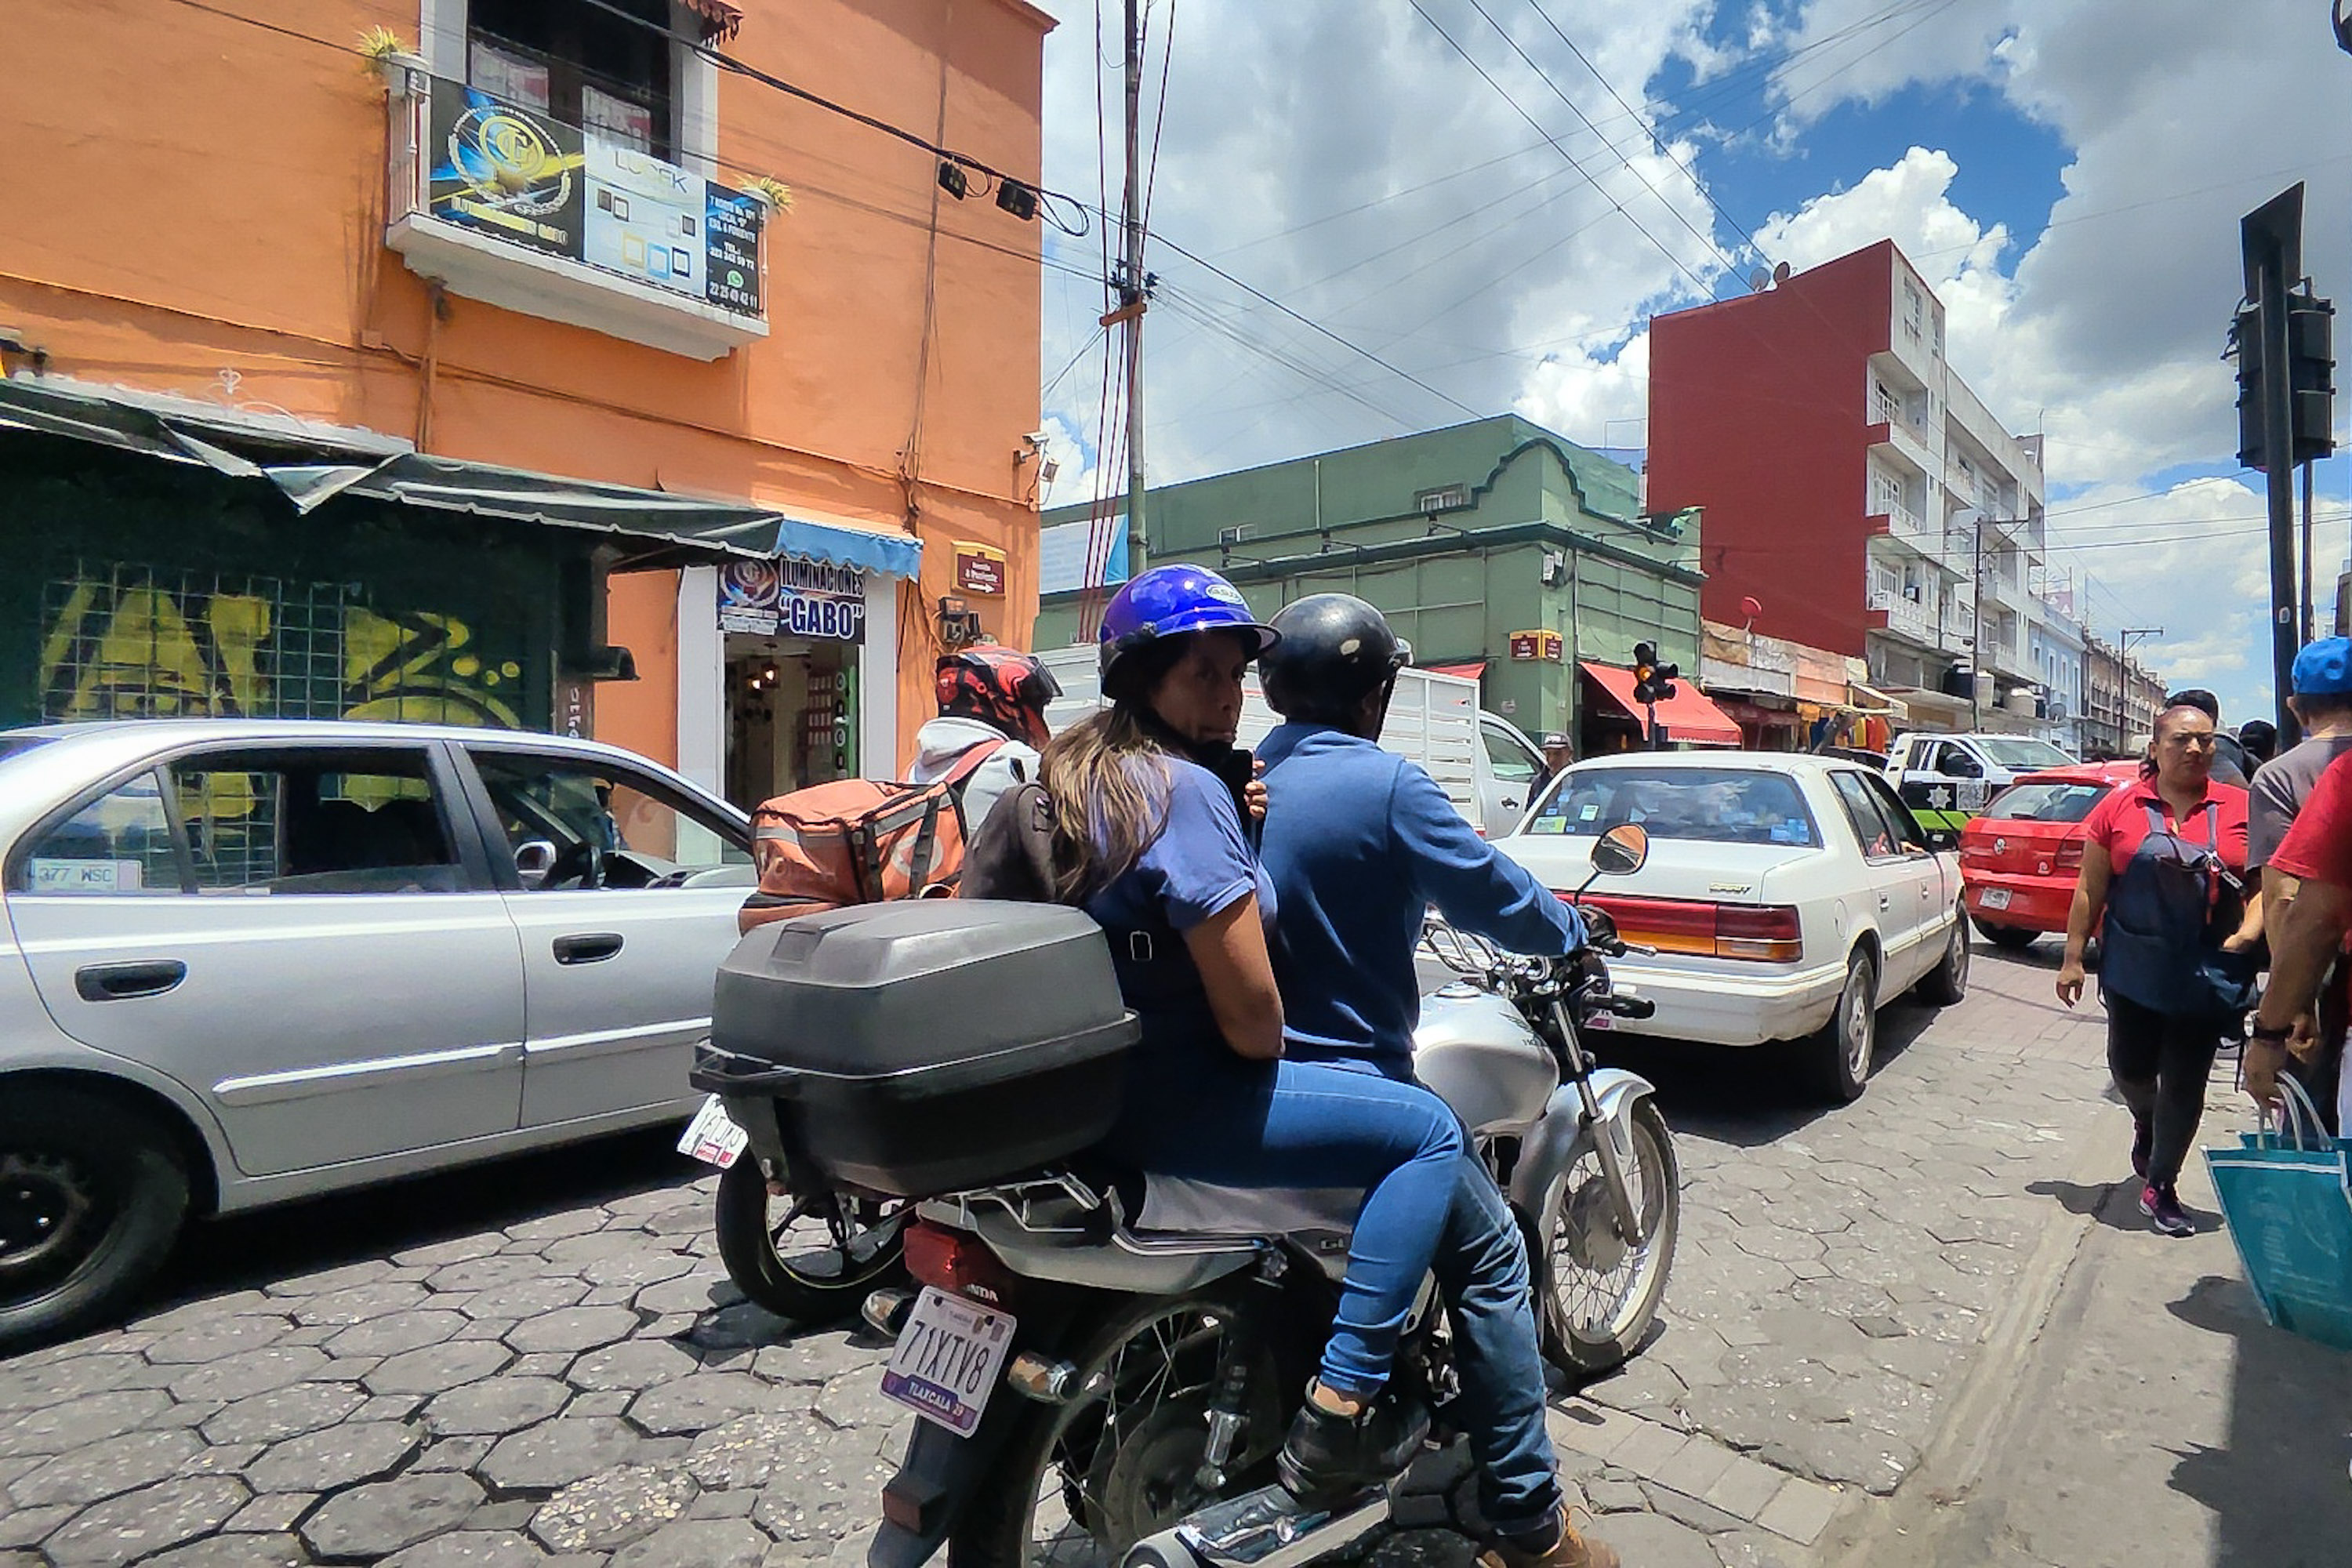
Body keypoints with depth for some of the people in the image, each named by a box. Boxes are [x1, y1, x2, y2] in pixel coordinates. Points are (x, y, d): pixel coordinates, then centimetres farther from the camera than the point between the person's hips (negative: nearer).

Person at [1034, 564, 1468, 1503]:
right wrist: (1268, 1047, 0)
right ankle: (1337, 1414, -3)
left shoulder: (1073, 768, 8)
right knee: (1430, 1131, -6)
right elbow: (1250, 1017, -21)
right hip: (1173, 1101, -10)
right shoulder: (1186, 789, -20)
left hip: (1093, 1074, 10)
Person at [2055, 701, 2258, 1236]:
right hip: (2134, 972, 0)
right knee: (2130, 1069, 7)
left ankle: (2160, 1188, 21)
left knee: (2185, 1086, 6)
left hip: (2206, 978, 0)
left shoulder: (2238, 808, 0)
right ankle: (2145, 1122, 42)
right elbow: (2091, 890, 1)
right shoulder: (2120, 807, -1)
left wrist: (2249, 930, -16)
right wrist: (2073, 958, 0)